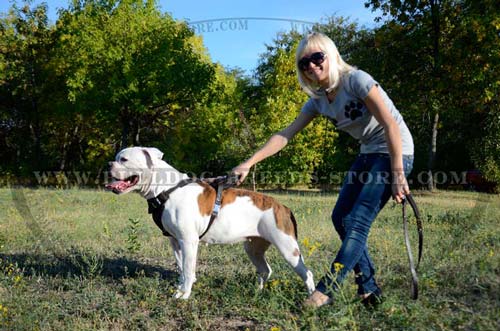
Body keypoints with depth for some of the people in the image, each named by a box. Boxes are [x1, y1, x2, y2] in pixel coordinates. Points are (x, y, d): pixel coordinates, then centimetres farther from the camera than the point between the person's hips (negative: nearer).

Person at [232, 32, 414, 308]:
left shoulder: (356, 80, -19)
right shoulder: (318, 99, 3)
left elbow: (390, 125, -22)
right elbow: (285, 135, 2)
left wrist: (398, 175, -24)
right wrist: (249, 163, -5)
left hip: (395, 153, -8)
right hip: (368, 154, 8)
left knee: (358, 221, -14)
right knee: (341, 218, 3)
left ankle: (327, 289, -11)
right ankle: (368, 290, 9)